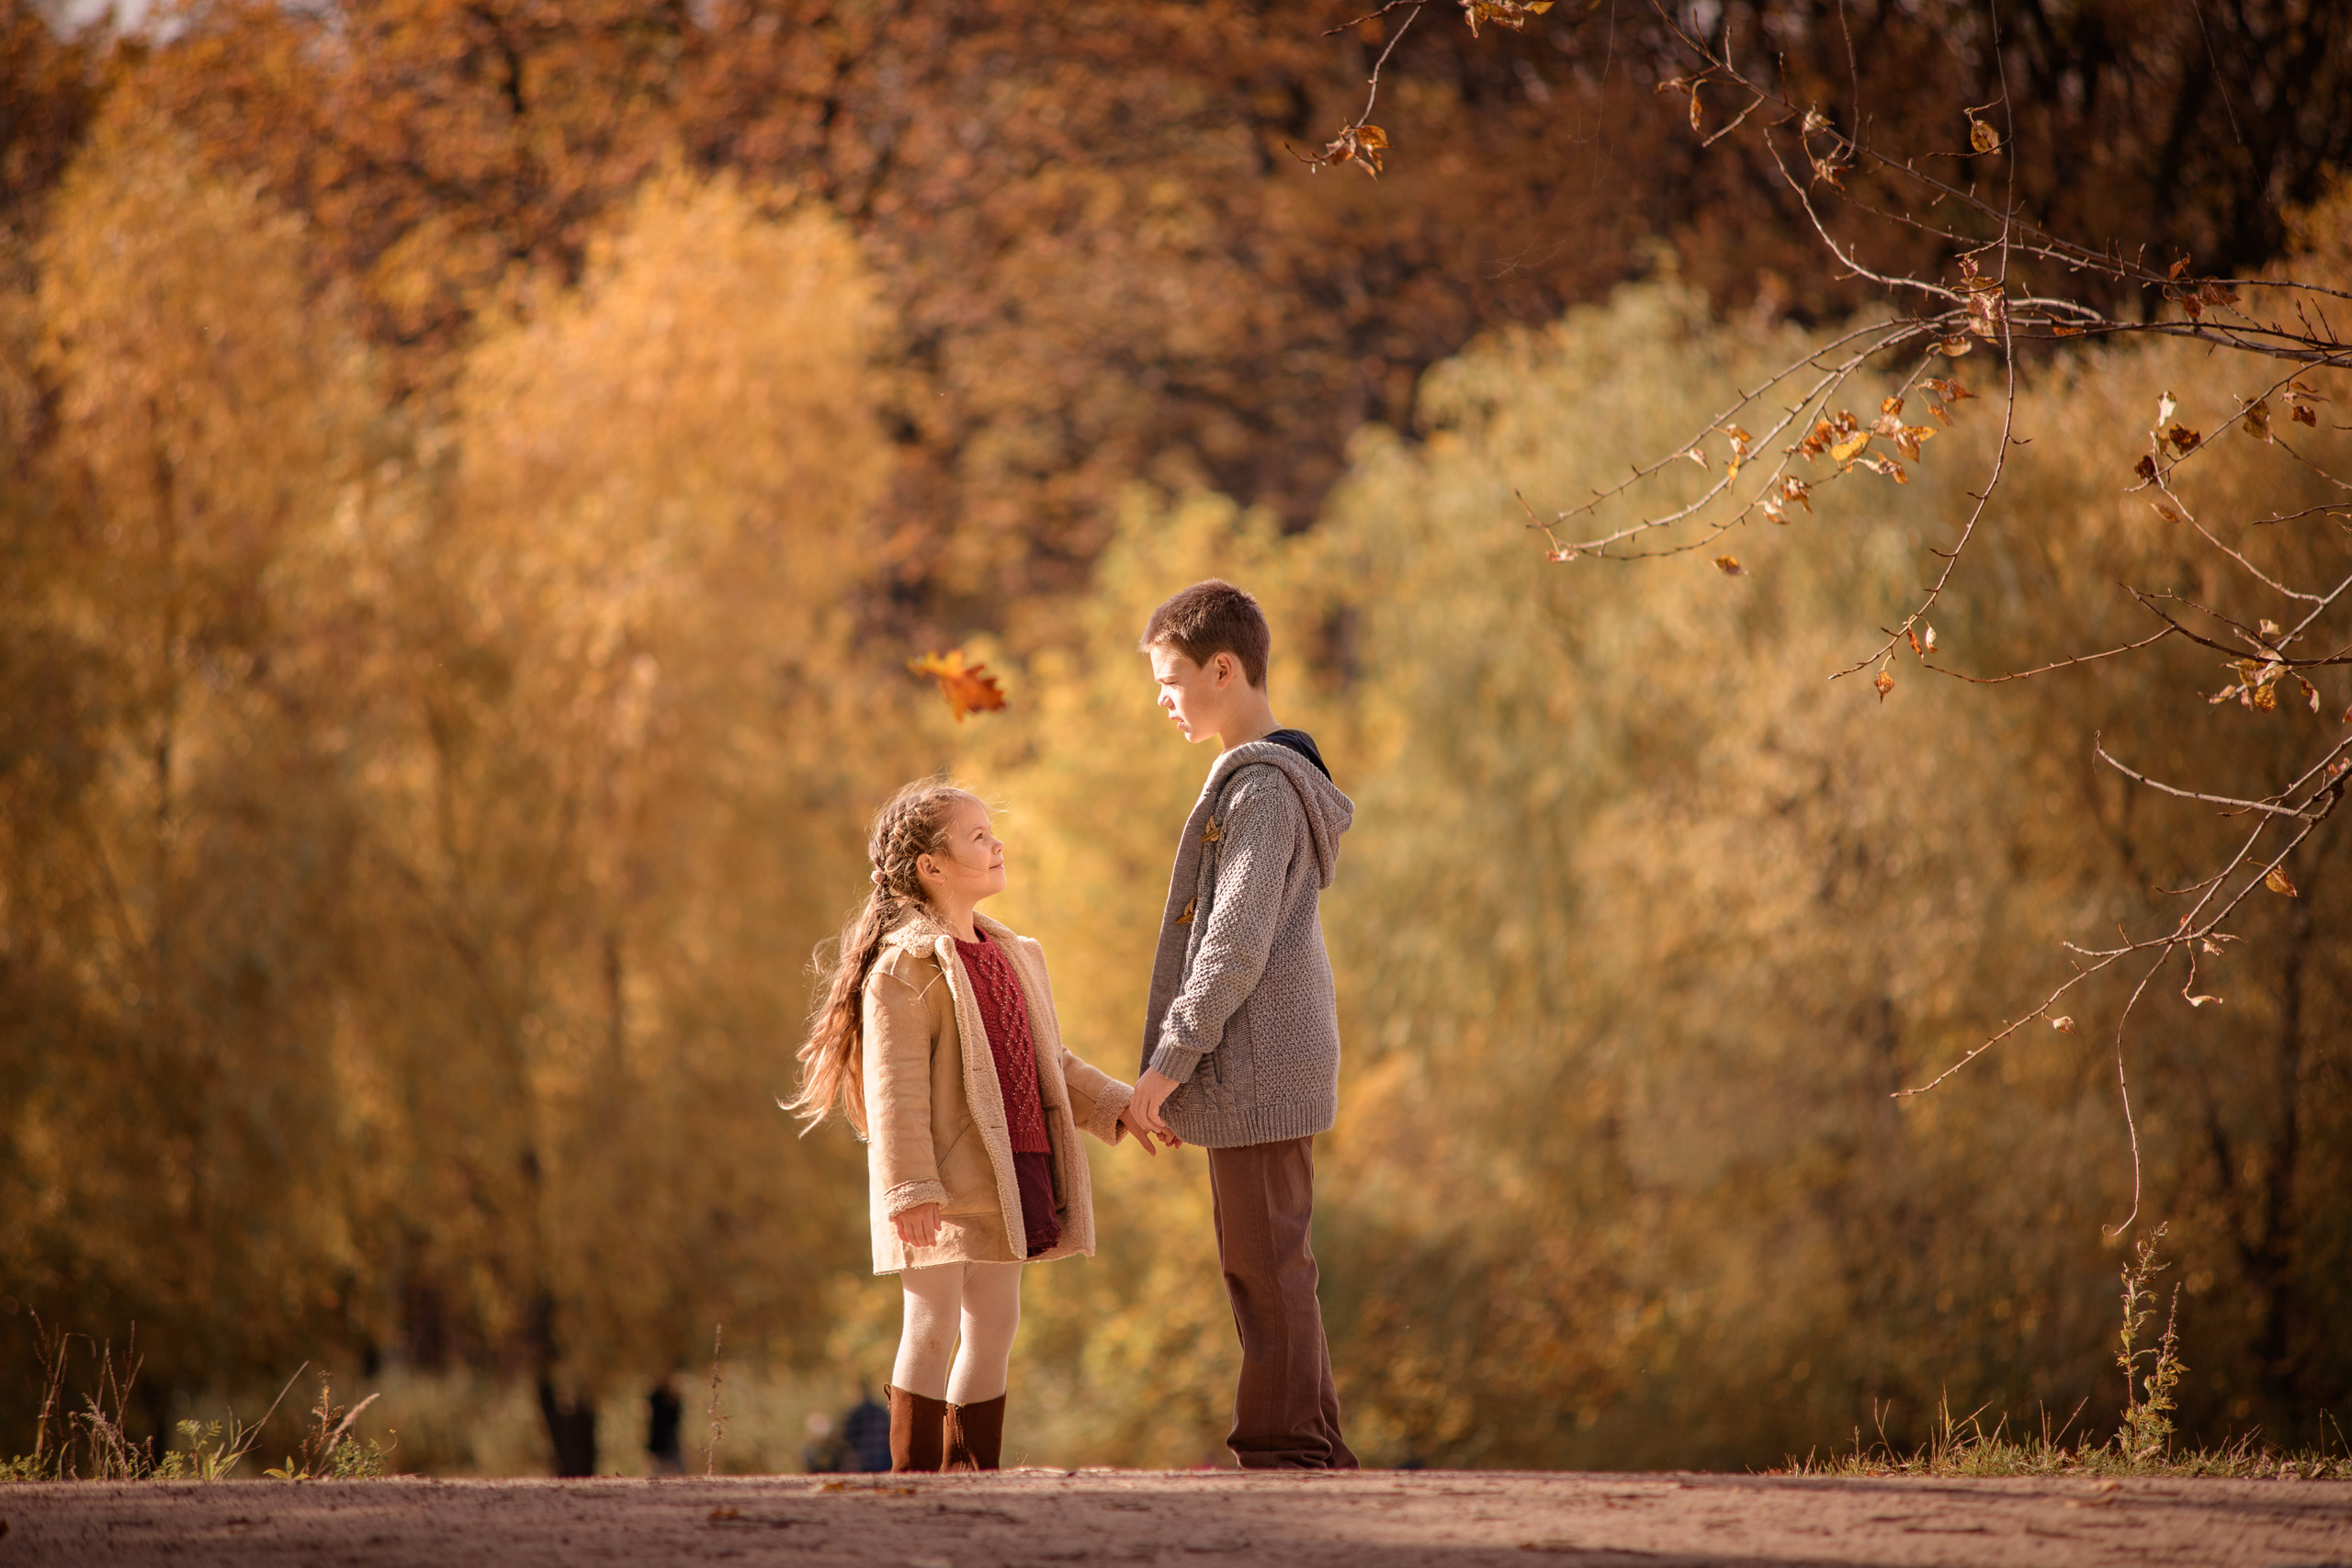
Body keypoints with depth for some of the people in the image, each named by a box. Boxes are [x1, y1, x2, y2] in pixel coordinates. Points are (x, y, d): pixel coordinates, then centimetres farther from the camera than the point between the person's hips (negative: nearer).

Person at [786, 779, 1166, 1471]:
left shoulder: (1009, 956, 15)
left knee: (995, 1325, 11)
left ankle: (974, 1474, 18)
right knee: (934, 1327, -6)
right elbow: (895, 1088, -17)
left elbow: (1047, 1063, 24)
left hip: (1007, 1174, 8)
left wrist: (1112, 1104, 15)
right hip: (943, 1186, -8)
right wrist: (910, 1190, -22)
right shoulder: (905, 965, -12)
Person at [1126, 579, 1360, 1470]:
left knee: (1266, 1263, -7)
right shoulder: (1268, 778, 18)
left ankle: (1285, 1445, -5)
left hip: (1258, 1067, -10)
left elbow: (1237, 946, -20)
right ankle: (1310, 1448, 16)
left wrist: (1170, 1059, -18)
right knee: (1262, 1264, 13)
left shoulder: (1263, 788, -14)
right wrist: (1174, 1071, 21)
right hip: (1258, 1074, 10)